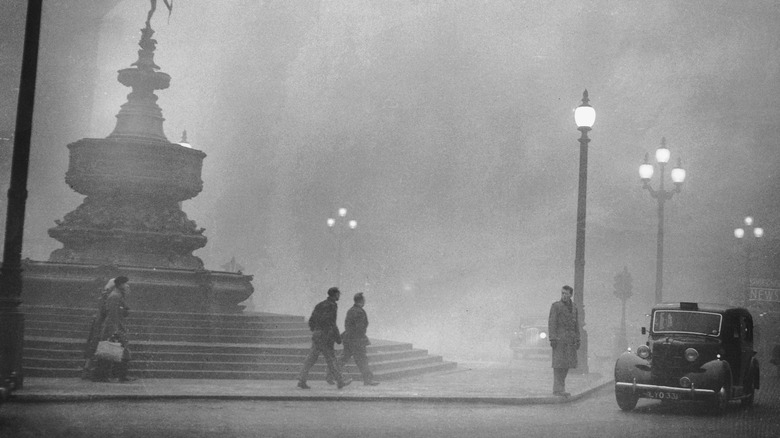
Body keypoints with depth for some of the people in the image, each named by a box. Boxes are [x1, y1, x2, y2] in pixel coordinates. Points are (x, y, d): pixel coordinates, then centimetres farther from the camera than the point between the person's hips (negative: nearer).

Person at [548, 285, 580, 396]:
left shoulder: (573, 307, 15)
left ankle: (560, 388, 14)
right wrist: (552, 339, -16)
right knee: (558, 364, -7)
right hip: (559, 338, -6)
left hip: (570, 340, 6)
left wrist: (578, 340, 10)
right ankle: (557, 389, -5)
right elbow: (552, 323, -8)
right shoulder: (555, 306, -2)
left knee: (567, 364, 5)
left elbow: (576, 324, 17)